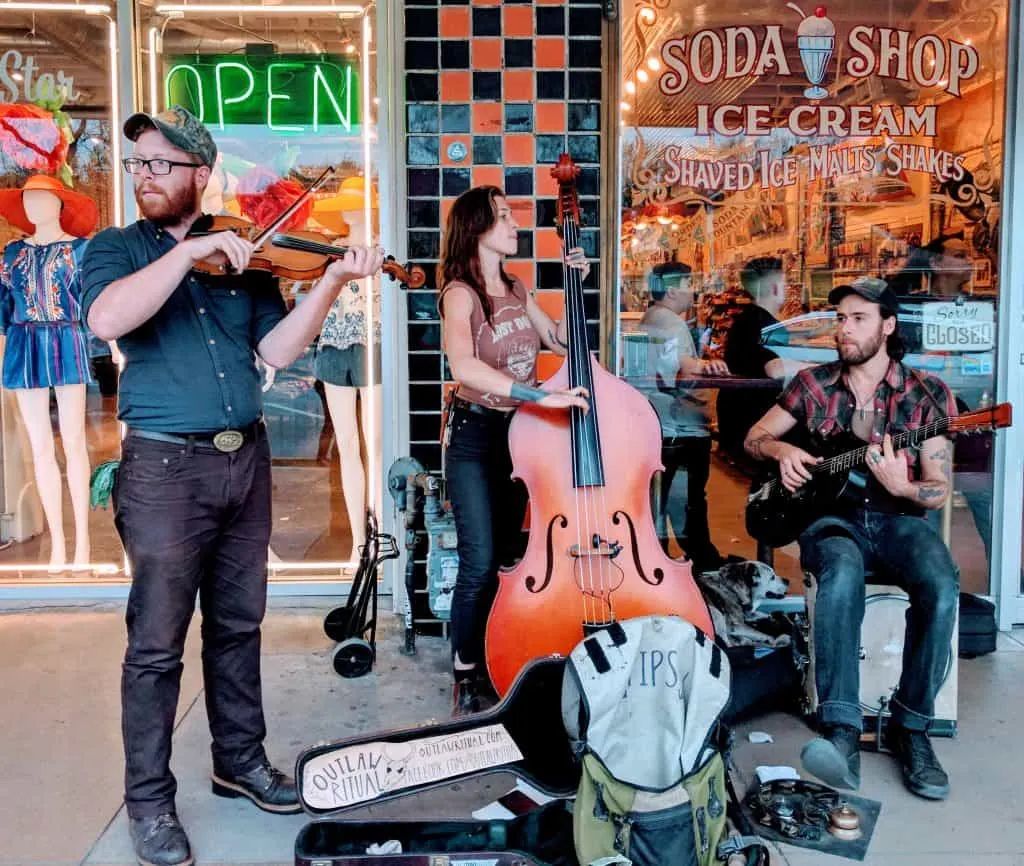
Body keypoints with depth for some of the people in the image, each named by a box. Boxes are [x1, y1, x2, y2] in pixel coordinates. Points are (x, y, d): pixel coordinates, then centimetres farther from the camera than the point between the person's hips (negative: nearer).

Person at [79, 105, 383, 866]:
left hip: (245, 459, 4)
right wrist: (191, 251, -21)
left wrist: (332, 282, -13)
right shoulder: (116, 247, 3)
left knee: (238, 624, 15)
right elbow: (107, 321, -20)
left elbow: (276, 351, -1)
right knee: (157, 643, 2)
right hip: (165, 464, -3)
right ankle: (149, 799, 17)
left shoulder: (241, 255, 9)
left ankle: (241, 761, 31)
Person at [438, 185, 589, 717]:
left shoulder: (515, 289, 9)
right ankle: (466, 680, 6)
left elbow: (558, 339, 18)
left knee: (506, 557, 11)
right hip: (475, 436, -7)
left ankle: (495, 665, 25)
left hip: (519, 433, 7)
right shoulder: (460, 293, -14)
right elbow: (463, 364, -33)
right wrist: (542, 395, -38)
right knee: (480, 563, -10)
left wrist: (575, 285, 9)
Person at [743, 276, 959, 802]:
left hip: (898, 518, 1)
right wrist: (782, 449, -7)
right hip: (833, 517, 0)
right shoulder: (813, 384, 7)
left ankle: (911, 727, -14)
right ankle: (841, 731, -37)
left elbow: (938, 491, 0)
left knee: (941, 587, -32)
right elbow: (755, 437, 16)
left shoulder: (927, 394, 2)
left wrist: (903, 487, -23)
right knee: (842, 575, -37)